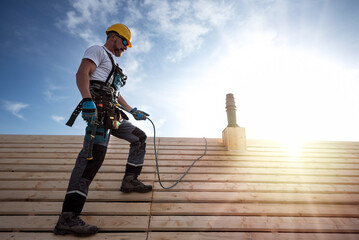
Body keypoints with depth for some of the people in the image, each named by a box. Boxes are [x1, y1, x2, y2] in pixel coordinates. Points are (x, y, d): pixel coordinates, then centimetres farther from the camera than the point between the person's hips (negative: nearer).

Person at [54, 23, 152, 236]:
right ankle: (68, 217, -23)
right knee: (94, 153, -22)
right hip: (99, 109, -10)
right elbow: (82, 73, -11)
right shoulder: (98, 51, 7)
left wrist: (133, 111, 31)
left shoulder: (112, 64, 34)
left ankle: (130, 180, 16)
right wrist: (87, 100, -27)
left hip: (112, 114, 10)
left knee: (139, 137, 15)